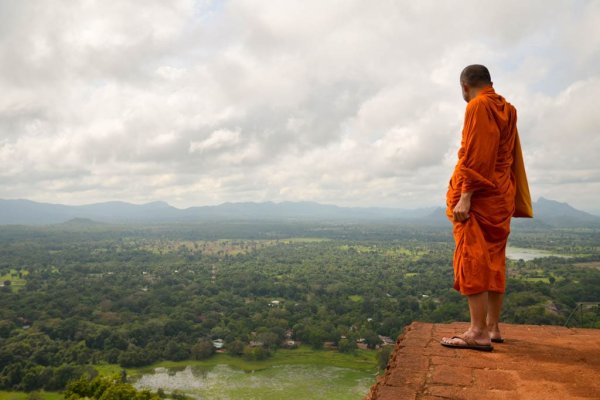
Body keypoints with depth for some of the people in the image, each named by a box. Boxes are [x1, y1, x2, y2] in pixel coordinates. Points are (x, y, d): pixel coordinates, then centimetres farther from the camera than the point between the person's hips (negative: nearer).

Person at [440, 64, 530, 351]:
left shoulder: (478, 106, -9)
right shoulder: (506, 109, 16)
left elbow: (475, 155, -19)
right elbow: (511, 156, 18)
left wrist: (465, 196, -22)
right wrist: (514, 201, 21)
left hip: (478, 197, -9)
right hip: (501, 196, 9)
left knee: (472, 262, -9)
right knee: (494, 262, 11)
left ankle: (478, 333, -9)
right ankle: (492, 327, 18)